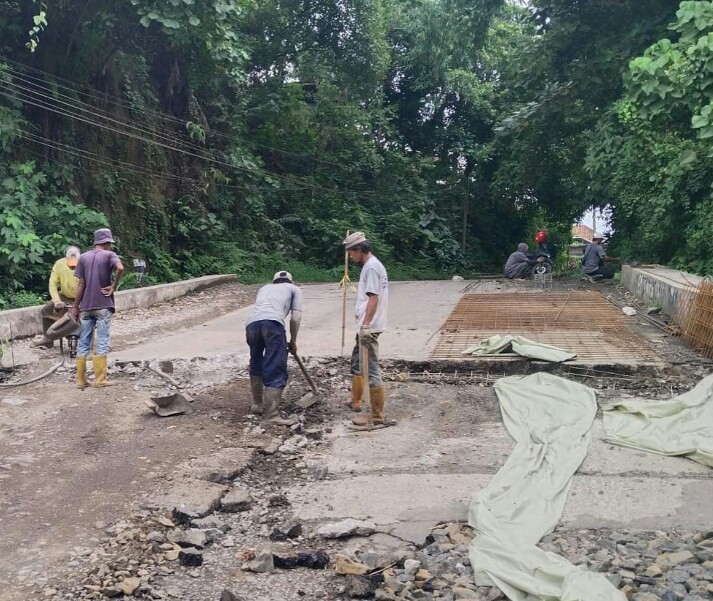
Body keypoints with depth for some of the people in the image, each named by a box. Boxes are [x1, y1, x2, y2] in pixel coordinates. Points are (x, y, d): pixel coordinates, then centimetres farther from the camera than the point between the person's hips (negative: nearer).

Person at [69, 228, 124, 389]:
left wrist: (75, 306, 8)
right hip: (103, 306, -4)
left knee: (83, 343, 9)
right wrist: (114, 287, -10)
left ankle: (81, 380, 12)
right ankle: (100, 379, 3)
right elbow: (120, 268, -23)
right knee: (102, 343, 2)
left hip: (86, 307, 4)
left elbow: (81, 284, 4)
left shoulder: (83, 257, 9)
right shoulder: (109, 255, -2)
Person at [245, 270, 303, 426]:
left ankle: (257, 404, 36)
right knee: (276, 370, -4)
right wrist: (293, 341, 28)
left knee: (256, 365, 25)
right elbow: (296, 318, 15)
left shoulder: (265, 288, 40)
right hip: (272, 322, -5)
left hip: (251, 323, 5)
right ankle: (270, 414, -11)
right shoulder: (294, 289, 27)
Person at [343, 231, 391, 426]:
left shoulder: (371, 267, -16)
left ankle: (377, 415, -4)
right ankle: (356, 401, 38)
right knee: (357, 361, 23)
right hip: (365, 325, 11)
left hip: (369, 327, -11)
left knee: (371, 369, -8)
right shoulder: (371, 265, 15)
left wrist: (365, 325, -28)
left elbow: (373, 298, -24)